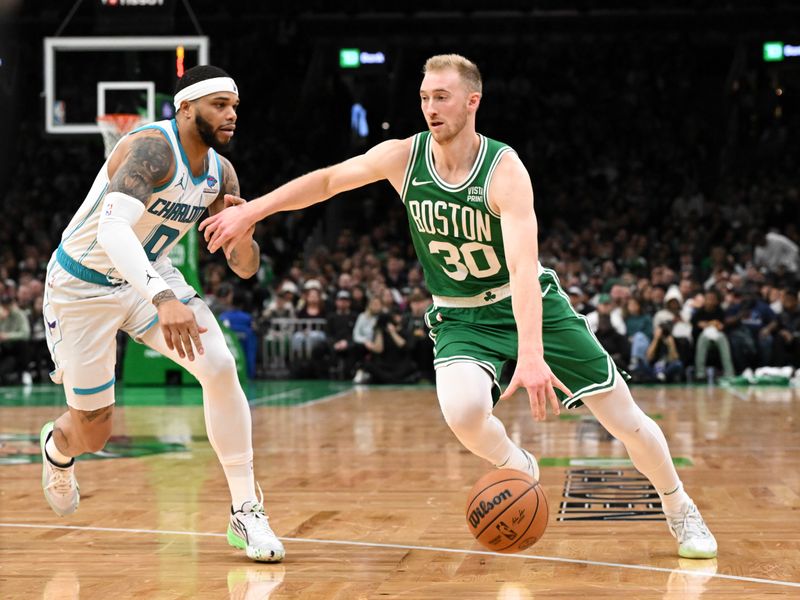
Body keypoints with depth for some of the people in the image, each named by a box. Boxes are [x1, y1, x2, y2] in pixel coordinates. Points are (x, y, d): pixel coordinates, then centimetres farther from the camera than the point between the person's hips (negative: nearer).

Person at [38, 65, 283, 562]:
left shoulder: (221, 173, -5)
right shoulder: (152, 148, -29)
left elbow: (245, 268, 0)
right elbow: (112, 228, -45)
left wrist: (242, 232, -24)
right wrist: (162, 297, -59)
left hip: (148, 277, 6)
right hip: (83, 285, -5)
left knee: (220, 367, -19)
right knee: (93, 435, 4)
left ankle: (247, 513, -10)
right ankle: (57, 447, 45)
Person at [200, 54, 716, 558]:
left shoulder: (505, 170, -26)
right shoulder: (403, 157, -13)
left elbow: (523, 266, -38)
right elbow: (327, 180, 2)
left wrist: (530, 355, -49)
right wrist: (251, 211, -5)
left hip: (532, 306, -2)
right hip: (461, 319, 2)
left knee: (625, 419, 0)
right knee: (462, 411, -31)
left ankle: (680, 508, 29)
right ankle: (517, 468, 5)